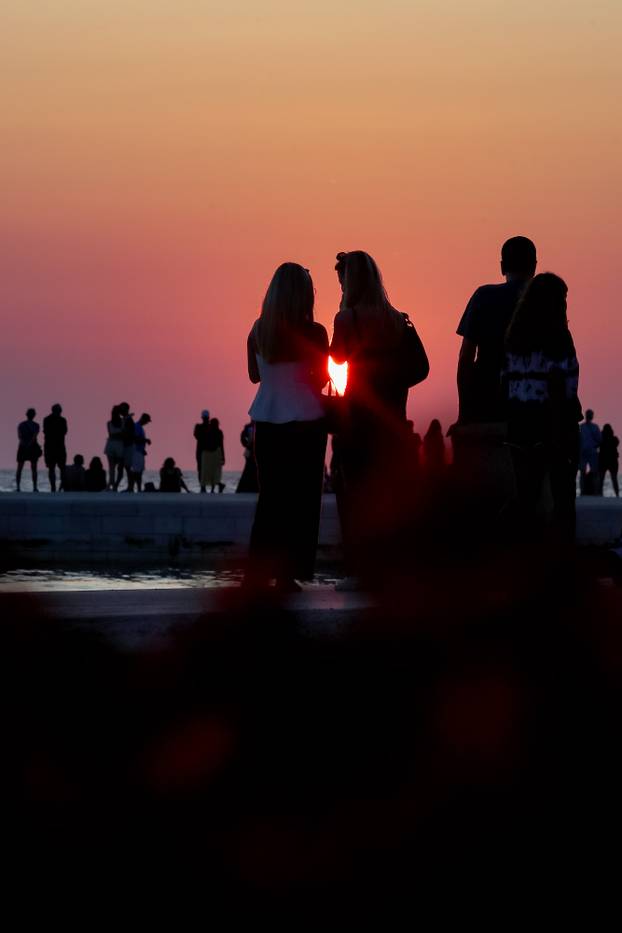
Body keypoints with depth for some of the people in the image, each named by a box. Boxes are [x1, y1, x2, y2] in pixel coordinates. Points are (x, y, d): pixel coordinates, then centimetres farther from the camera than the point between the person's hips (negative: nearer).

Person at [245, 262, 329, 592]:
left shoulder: (258, 330, -1)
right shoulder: (313, 332, -11)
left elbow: (254, 375, 10)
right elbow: (320, 379, -3)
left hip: (266, 421, 4)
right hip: (305, 420, -4)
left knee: (270, 496, 13)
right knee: (300, 498, 3)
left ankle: (258, 571, 11)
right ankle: (287, 574, 0)